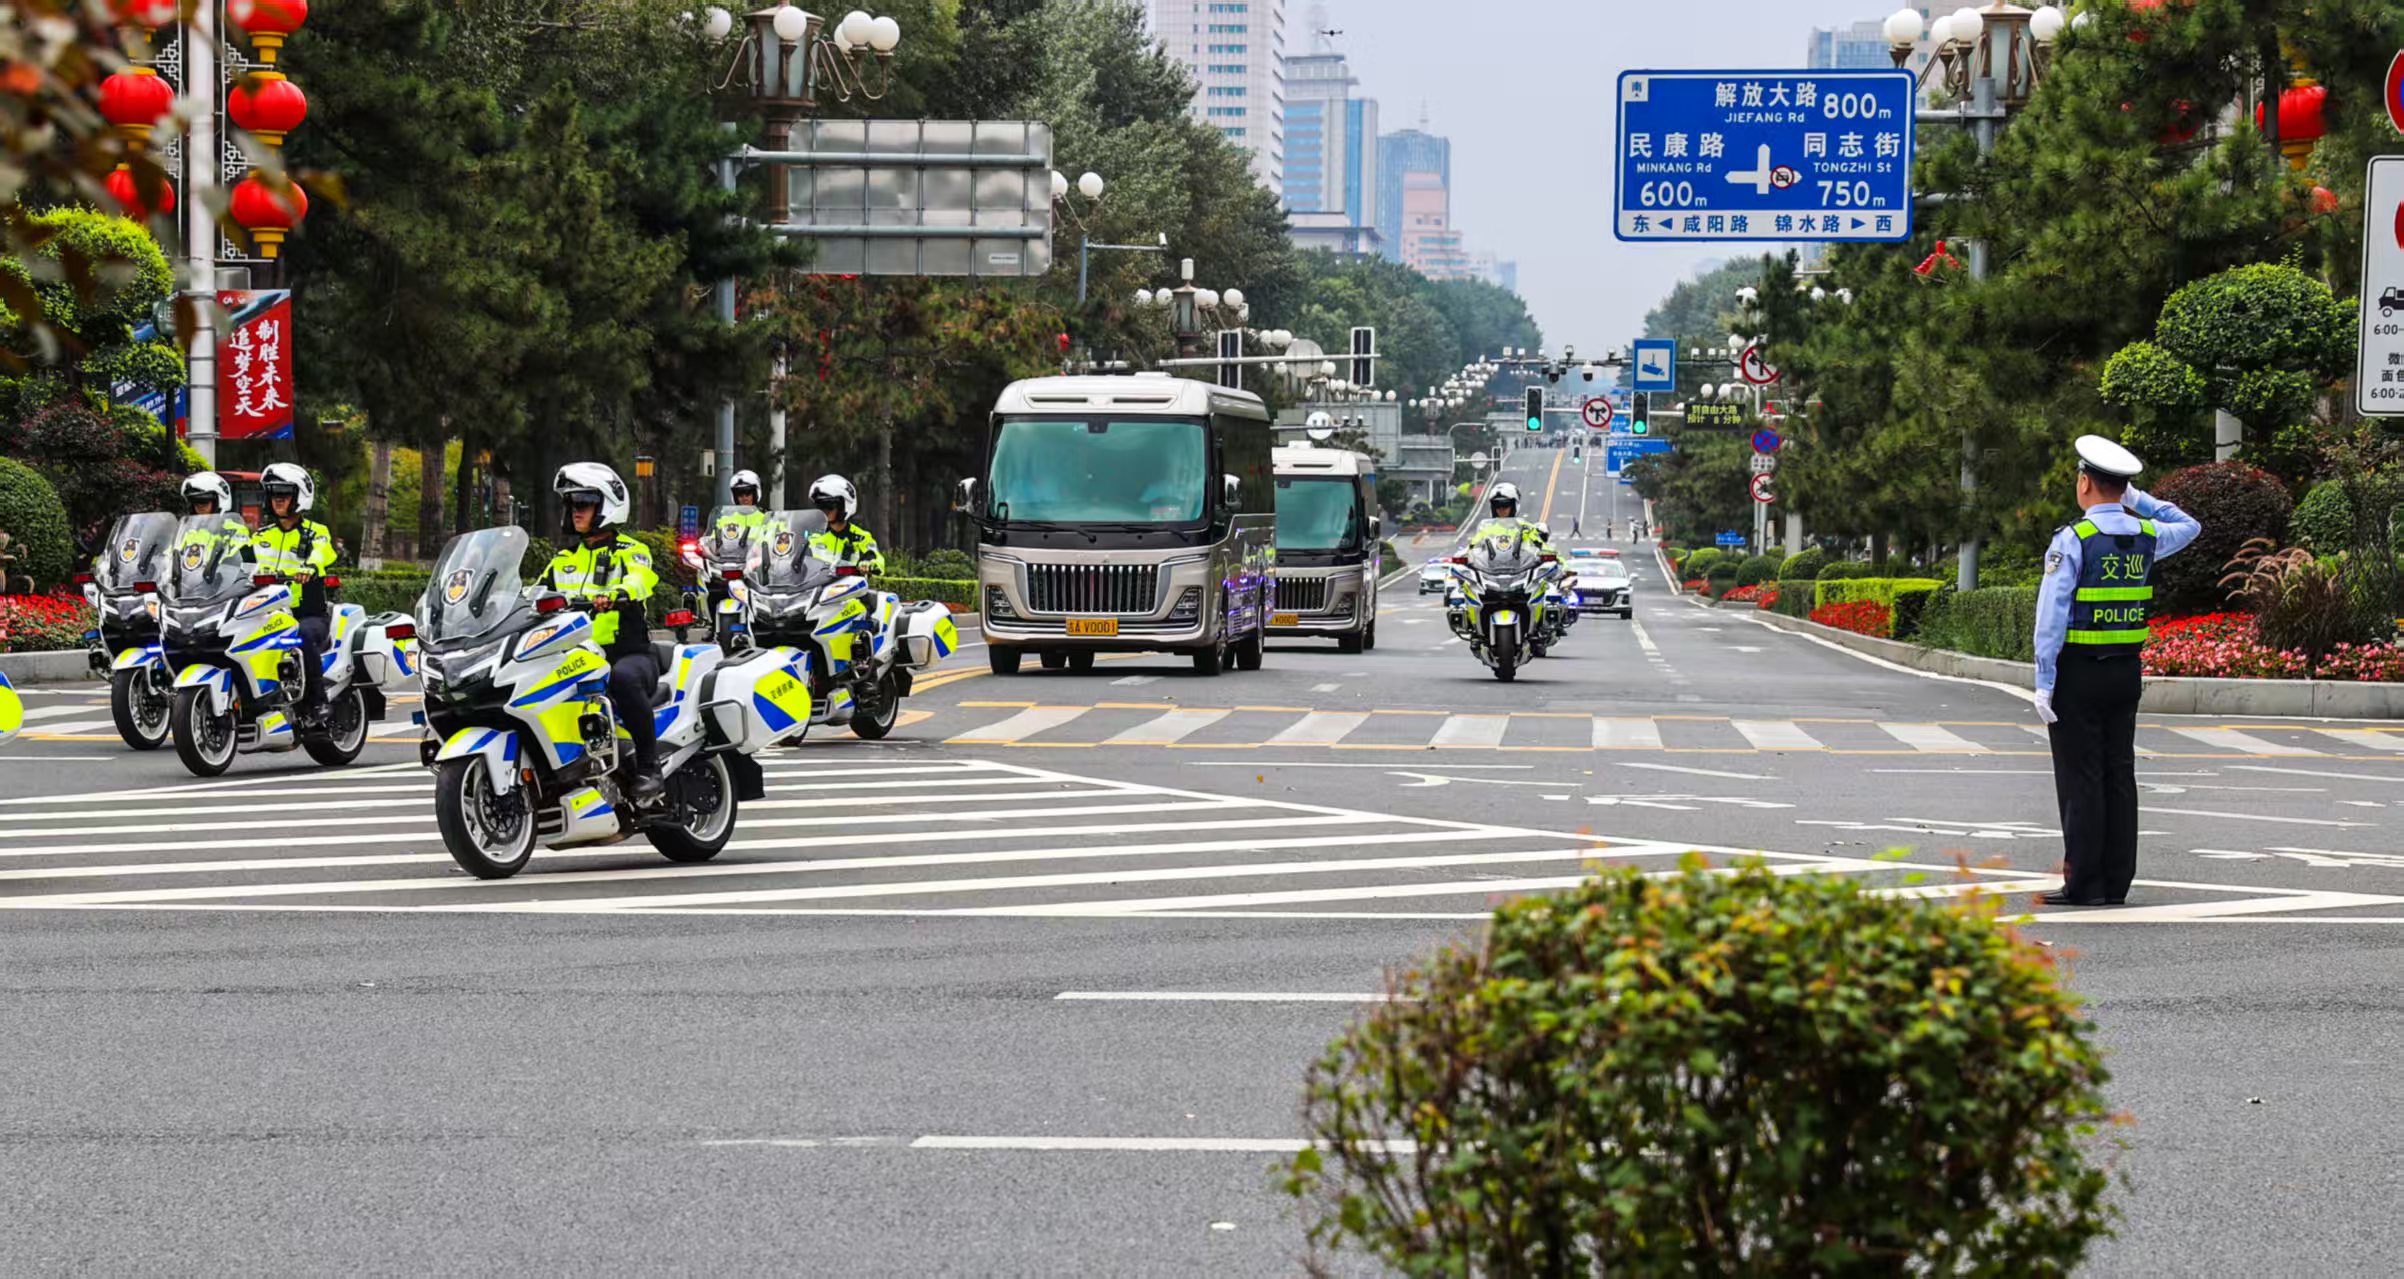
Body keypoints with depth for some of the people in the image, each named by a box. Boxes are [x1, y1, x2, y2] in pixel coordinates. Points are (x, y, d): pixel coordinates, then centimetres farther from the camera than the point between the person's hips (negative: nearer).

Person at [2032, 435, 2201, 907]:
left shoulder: (2072, 540, -13)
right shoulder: (2147, 535, 5)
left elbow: (2052, 615, -15)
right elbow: (2189, 527, 29)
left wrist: (2044, 682, -13)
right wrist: (2138, 499, 21)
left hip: (2078, 672, -6)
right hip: (2127, 672, 6)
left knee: (2081, 779, -3)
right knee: (2119, 774, 8)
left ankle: (2084, 883, -4)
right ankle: (2116, 882, 10)